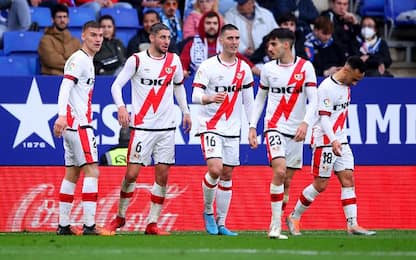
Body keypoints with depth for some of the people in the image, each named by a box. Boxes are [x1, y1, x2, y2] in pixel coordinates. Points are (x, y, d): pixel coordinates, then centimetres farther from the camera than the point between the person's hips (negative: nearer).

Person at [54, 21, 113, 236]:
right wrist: (62, 116, -34)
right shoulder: (78, 59, -10)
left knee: (72, 173, 11)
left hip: (74, 124, 10)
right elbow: (65, 87, -22)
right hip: (78, 124, -10)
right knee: (92, 170, -14)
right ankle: (89, 225, -19)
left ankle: (63, 225, 13)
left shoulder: (87, 61, 20)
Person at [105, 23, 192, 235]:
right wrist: (121, 107, -21)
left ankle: (152, 223, 6)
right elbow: (117, 85, -4)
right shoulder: (137, 60, -4)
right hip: (142, 127, -4)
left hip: (167, 128, 4)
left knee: (162, 176, 1)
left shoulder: (174, 60, 8)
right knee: (131, 174, -5)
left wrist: (185, 112, 21)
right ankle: (120, 216, 15)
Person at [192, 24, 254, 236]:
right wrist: (210, 98, -33)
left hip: (232, 129, 5)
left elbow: (248, 101, 13)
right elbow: (195, 96, -12)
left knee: (227, 175, 6)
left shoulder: (244, 68, 7)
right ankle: (208, 211, 2)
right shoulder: (207, 66, -7)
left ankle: (221, 223, 12)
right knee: (215, 169, -20)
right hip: (210, 126, -5)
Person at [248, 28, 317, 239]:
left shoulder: (305, 67, -1)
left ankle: (277, 222, 19)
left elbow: (313, 99, -5)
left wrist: (306, 123, -20)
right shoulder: (268, 69, 5)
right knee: (279, 171, -19)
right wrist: (252, 126, 7)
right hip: (274, 127, -1)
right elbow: (260, 98, 14)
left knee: (286, 181, 5)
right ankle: (275, 226, -17)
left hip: (296, 132, 1)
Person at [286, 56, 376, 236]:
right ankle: (294, 217, 12)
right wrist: (333, 141, -34)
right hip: (325, 142, -8)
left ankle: (352, 225, -5)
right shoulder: (327, 88, -17)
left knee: (348, 180, -1)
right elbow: (324, 117, -22)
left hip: (341, 142, 8)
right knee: (320, 185, -4)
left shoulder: (346, 86, 11)